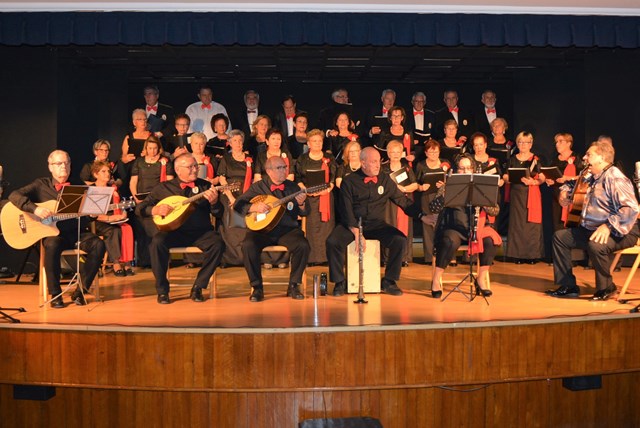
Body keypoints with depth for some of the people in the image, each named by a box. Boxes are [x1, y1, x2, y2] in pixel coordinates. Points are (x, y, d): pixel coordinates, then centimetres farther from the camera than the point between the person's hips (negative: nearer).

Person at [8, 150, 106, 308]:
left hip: (76, 233, 3)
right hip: (52, 232, -2)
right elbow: (14, 195, -6)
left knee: (98, 244, -26)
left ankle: (80, 290, -16)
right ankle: (55, 294, -21)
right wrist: (35, 209, -22)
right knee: (52, 245, -37)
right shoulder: (41, 185, 8)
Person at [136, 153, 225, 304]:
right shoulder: (164, 187, 9)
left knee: (218, 243, -29)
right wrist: (155, 210, -11)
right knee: (157, 242, -32)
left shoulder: (205, 186, 11)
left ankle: (198, 287, -13)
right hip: (173, 231, -1)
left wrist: (214, 202, -17)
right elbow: (140, 208, 10)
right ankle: (162, 290, -14)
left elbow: (218, 213, 5)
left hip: (201, 232, 1)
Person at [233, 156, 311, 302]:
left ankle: (293, 286, -8)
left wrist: (301, 204, -15)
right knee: (248, 245, -31)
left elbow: (304, 213, 8)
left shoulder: (292, 187, 10)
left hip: (288, 229, 1)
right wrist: (254, 207, -14)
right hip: (262, 229, -1)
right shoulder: (258, 187, 5)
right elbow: (237, 205, 3)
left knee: (303, 245, -28)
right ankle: (256, 287, -15)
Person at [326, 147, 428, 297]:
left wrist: (422, 216, -3)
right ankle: (339, 282, -7)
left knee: (400, 240, -23)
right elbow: (347, 210, -8)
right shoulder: (349, 182, -1)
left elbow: (403, 200, 10)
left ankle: (388, 281, -6)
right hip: (352, 225, -2)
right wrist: (356, 232, -20)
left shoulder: (385, 180, 7)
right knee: (332, 242, -28)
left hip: (376, 224, 2)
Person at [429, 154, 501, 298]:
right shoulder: (450, 186, 2)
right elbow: (433, 208, -8)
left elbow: (495, 210, 0)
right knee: (450, 242, -34)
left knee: (491, 241, -27)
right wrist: (445, 193, -24)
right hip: (454, 228, -2)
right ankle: (436, 280, -18)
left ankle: (481, 279, -10)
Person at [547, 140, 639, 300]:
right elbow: (574, 183, 38)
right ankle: (568, 286, 9)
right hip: (592, 229, 10)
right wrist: (565, 191, 16)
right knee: (560, 236, 9)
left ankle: (606, 288, -12)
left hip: (619, 232, -10)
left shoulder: (614, 178, -17)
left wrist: (608, 226, -37)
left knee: (596, 245, -39)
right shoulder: (594, 178, 14)